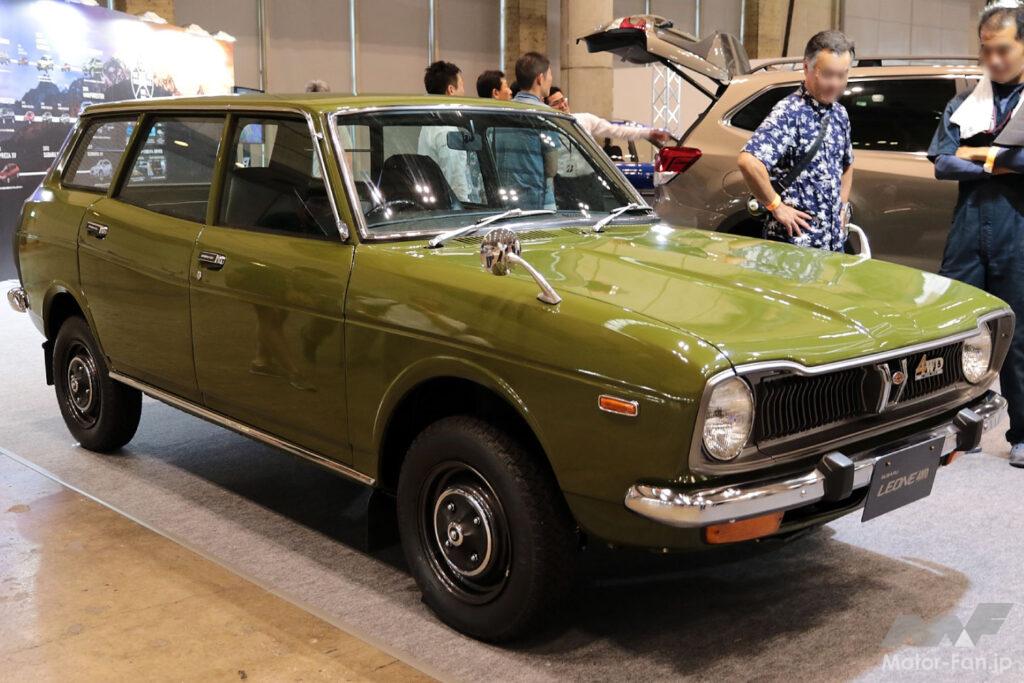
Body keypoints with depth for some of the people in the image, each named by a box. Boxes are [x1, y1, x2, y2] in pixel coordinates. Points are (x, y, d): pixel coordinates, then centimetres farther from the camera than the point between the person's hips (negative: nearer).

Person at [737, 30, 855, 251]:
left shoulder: (839, 114, 11)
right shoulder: (789, 112, -14)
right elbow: (748, 161, -29)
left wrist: (843, 205, 16)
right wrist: (776, 206, -20)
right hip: (795, 241, -8)